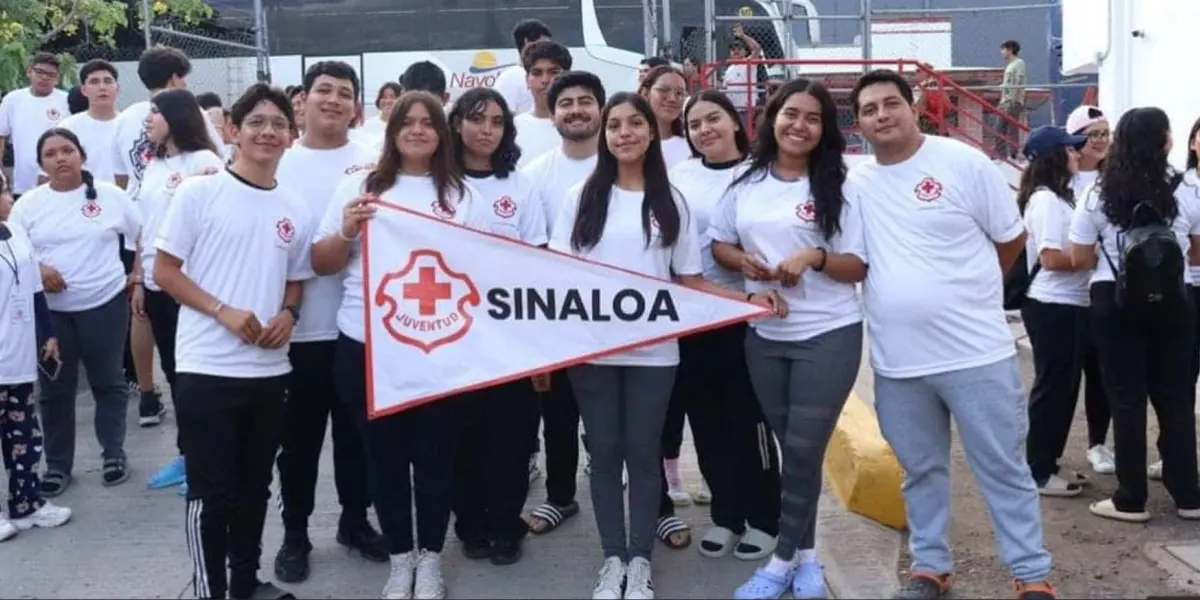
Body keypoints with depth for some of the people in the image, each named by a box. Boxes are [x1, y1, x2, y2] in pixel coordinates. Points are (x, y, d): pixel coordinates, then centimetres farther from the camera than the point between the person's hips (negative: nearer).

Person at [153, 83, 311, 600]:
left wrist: (287, 314, -4)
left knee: (254, 485, 16)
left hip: (269, 370, 5)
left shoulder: (294, 210, 8)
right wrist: (225, 312, -17)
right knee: (211, 490, 2)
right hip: (207, 368, -5)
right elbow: (164, 271, -5)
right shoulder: (199, 193, -5)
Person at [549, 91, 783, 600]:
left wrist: (749, 299, -8)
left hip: (652, 349, 0)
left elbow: (691, 282, 6)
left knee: (643, 451, 5)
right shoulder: (584, 196, 4)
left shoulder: (670, 203, 7)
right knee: (605, 451, 6)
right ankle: (613, 557, 19)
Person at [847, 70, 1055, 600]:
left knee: (1003, 469, 5)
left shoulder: (962, 162, -5)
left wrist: (963, 287, 10)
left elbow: (1012, 238, 3)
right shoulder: (854, 183, 4)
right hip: (896, 360, 3)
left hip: (976, 351, -3)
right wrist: (908, 291, 0)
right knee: (921, 471, 16)